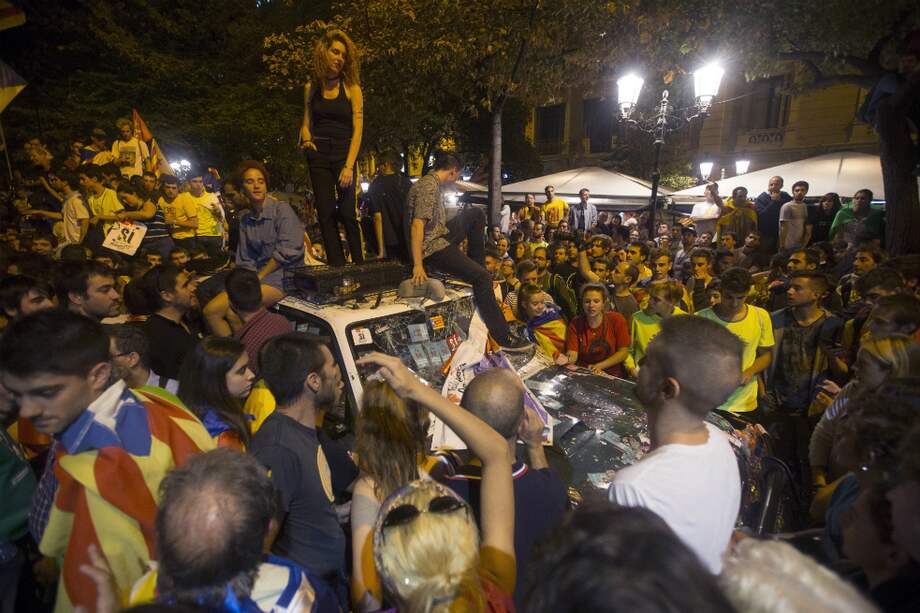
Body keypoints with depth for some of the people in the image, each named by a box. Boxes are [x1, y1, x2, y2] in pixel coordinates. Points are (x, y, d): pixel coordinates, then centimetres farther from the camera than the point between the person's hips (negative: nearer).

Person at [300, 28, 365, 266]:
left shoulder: (351, 88, 0)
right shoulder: (311, 87, 10)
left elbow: (358, 130, -7)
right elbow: (306, 123, 19)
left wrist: (349, 166, -17)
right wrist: (306, 139, -5)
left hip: (344, 153, -3)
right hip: (319, 155, 3)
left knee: (348, 212, -10)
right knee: (326, 213, -2)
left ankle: (359, 263, 1)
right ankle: (336, 266, 2)